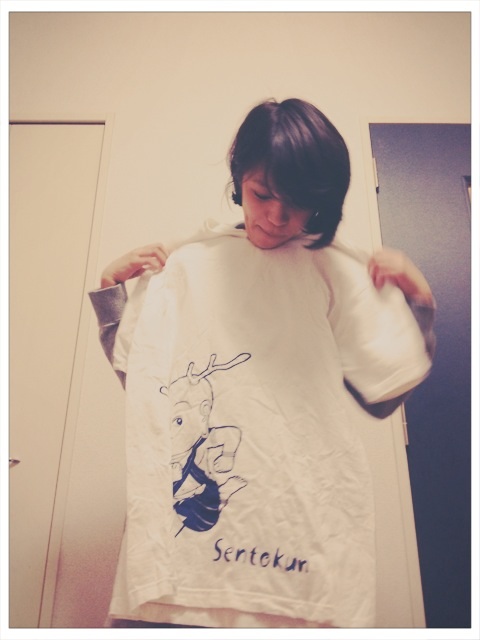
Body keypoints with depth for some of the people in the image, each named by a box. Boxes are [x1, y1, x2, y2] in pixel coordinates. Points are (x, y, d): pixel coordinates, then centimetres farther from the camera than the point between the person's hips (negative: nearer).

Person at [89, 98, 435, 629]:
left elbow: (383, 392, 5)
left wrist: (415, 303, -5)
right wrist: (110, 291, 4)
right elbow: (137, 379, 12)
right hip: (185, 507, 1)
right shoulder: (185, 266, 9)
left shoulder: (336, 273, 7)